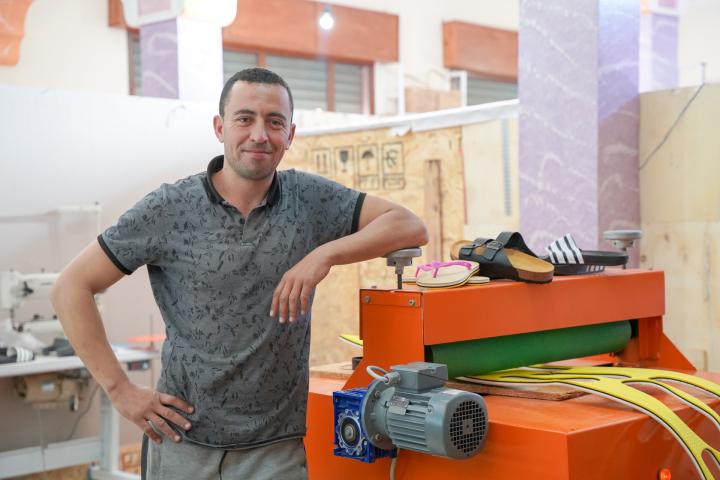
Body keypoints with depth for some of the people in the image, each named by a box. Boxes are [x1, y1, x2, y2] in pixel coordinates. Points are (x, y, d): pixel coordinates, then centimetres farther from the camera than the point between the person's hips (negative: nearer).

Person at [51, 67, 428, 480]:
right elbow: (72, 288, -4)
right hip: (181, 441, 0)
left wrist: (326, 254, -18)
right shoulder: (169, 209, -7)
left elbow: (411, 227, -4)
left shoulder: (310, 199, -1)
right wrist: (120, 390, -9)